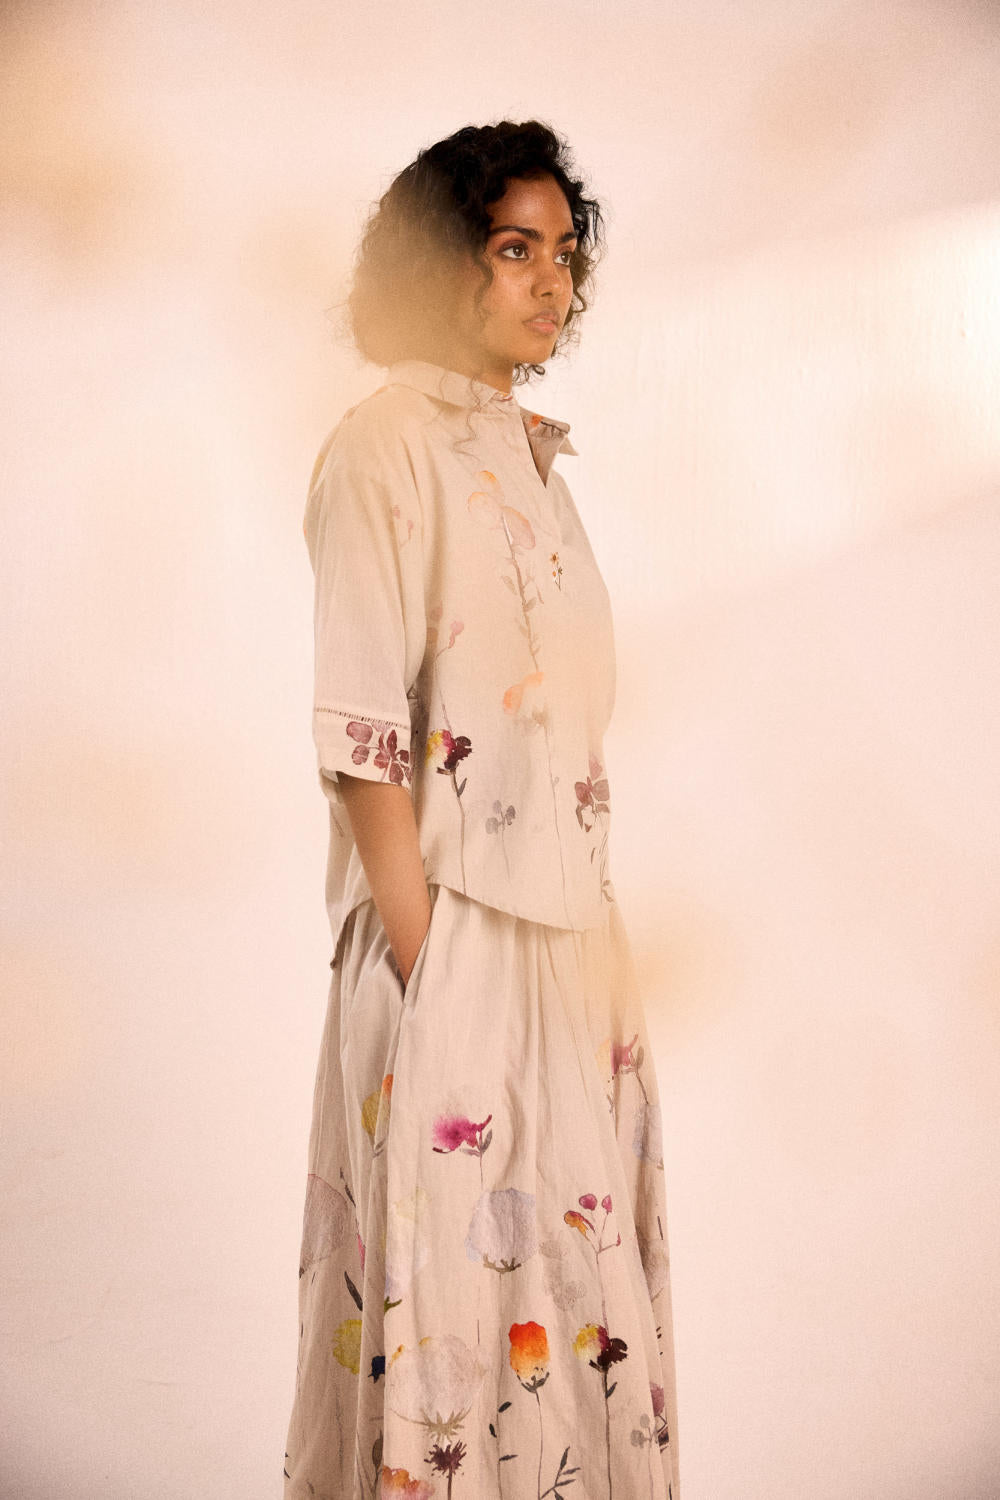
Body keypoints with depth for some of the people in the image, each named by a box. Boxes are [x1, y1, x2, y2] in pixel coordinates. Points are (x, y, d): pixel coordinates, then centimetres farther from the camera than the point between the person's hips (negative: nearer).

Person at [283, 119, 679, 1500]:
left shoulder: (533, 451, 14)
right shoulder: (386, 447, -9)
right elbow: (363, 736, -15)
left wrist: (598, 936, 12)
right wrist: (425, 962, -18)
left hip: (572, 922, 8)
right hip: (454, 933, -8)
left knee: (576, 1240, 15)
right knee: (457, 1262, 3)